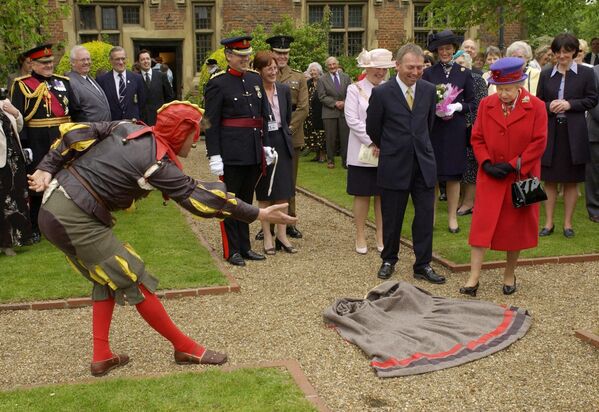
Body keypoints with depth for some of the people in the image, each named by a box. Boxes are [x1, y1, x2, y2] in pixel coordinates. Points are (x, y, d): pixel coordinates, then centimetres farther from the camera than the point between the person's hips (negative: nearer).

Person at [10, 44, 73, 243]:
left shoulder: (63, 82, 11)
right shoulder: (21, 85, -1)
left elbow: (75, 112, 11)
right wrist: (24, 145, -14)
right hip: (37, 145, -3)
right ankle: (35, 228, 17)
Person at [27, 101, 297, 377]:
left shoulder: (129, 128, 5)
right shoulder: (159, 164, -15)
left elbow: (74, 133, 2)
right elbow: (202, 198, -14)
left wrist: (47, 168, 5)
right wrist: (259, 214, -11)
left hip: (53, 208, 9)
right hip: (76, 221, -9)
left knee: (108, 279, 18)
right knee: (134, 281, -1)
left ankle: (101, 357, 19)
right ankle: (184, 347, 10)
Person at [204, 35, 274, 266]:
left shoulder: (255, 79, 10)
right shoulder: (218, 84, -8)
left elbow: (264, 116, 16)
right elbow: (211, 123, -10)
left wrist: (265, 145, 13)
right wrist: (214, 156, -14)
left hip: (253, 152, 6)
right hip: (231, 153, -6)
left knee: (246, 201, 15)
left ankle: (245, 247, 26)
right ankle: (231, 250, 16)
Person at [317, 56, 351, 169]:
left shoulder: (346, 77, 11)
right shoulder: (322, 80, 4)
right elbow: (322, 97, -4)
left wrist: (344, 102, -10)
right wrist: (335, 103, -12)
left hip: (345, 111, 2)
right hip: (330, 113, -2)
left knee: (345, 137, 1)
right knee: (331, 138, 2)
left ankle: (345, 160, 8)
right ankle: (330, 160, 13)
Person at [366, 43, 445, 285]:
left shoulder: (429, 90, 3)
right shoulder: (382, 93, -9)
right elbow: (372, 128, 3)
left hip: (423, 163, 3)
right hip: (394, 165, -3)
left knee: (425, 216, 4)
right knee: (392, 217, 8)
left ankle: (423, 265, 16)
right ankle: (389, 260, 28)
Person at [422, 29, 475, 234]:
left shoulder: (464, 73, 6)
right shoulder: (428, 73, 3)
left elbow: (472, 104, 7)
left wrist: (457, 106, -12)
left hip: (455, 130, 1)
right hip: (433, 130, -1)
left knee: (453, 175, 5)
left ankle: (452, 216, 15)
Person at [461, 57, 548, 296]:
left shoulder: (535, 107, -6)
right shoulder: (486, 104, 2)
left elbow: (539, 143, -8)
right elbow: (477, 138, 5)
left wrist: (513, 165, -15)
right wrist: (486, 163, -11)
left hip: (521, 178, -1)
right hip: (490, 177, 1)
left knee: (516, 227, 8)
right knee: (481, 225, -5)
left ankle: (509, 275, 25)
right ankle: (473, 279, -2)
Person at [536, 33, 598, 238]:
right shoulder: (546, 74, 8)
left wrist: (570, 104, -13)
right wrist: (549, 107, -10)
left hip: (574, 133, -1)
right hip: (550, 131, 2)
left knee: (571, 180, 6)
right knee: (549, 180, 6)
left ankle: (568, 223, 16)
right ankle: (549, 222, 15)